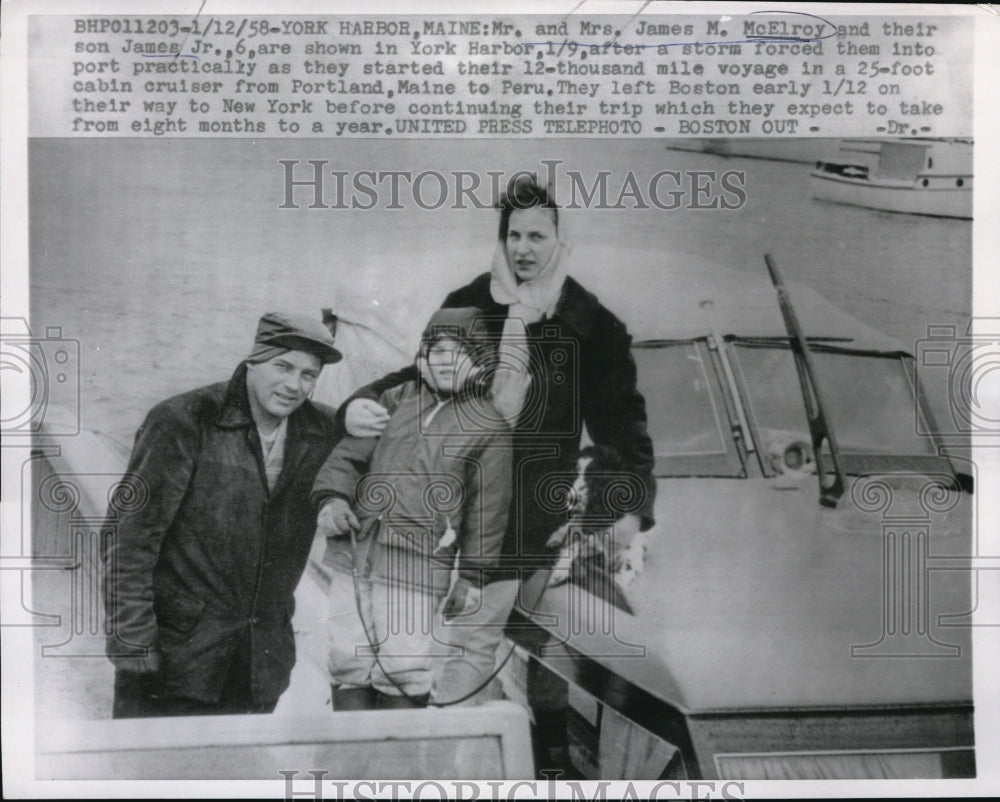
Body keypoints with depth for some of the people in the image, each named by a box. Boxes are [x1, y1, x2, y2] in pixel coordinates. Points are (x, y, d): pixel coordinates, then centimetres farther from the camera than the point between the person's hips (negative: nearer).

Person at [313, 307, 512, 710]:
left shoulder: (490, 428, 2)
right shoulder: (397, 400, 12)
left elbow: (487, 509, 3)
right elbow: (350, 453, 12)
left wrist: (472, 575, 2)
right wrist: (332, 496, -7)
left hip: (418, 570, -4)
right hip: (353, 557, 4)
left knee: (403, 676, -4)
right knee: (348, 669, 8)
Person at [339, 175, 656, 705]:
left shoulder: (592, 325, 3)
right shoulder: (468, 306, 8)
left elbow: (620, 416, 4)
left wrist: (633, 504, -7)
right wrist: (361, 404, -6)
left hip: (534, 518, -2)